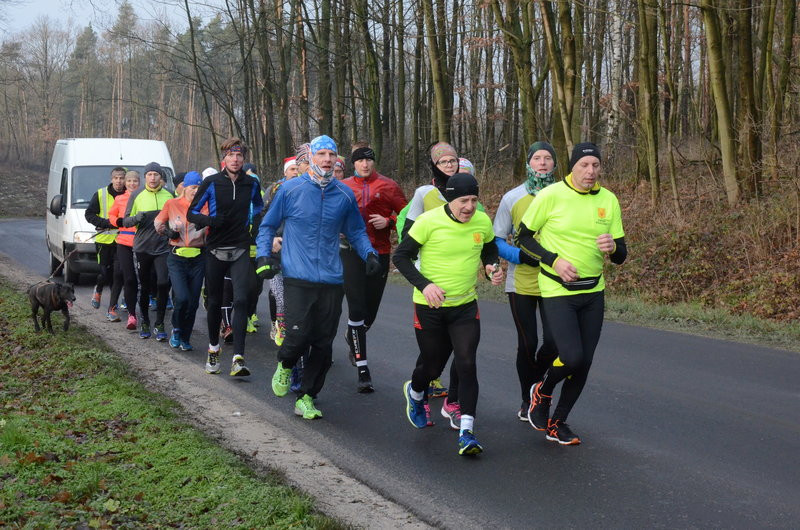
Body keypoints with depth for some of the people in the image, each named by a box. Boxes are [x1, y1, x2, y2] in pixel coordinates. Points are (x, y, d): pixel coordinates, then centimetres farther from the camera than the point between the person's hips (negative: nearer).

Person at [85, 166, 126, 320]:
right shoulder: (100, 194, 1)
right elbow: (89, 214, 3)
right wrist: (107, 223, -11)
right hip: (104, 239, 0)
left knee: (118, 274, -5)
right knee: (104, 272, 2)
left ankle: (112, 309, 4)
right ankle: (98, 290, 38)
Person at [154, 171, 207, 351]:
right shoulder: (172, 204, 0)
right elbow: (158, 223, 15)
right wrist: (167, 231, -3)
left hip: (198, 258, 2)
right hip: (177, 257, -2)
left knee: (193, 301, 3)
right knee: (182, 297, -17)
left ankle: (185, 338, 20)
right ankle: (176, 329, 10)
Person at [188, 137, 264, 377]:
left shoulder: (252, 184, 3)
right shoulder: (211, 183, -3)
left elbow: (258, 205, 26)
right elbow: (191, 213, 0)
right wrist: (210, 220, -18)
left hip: (240, 251, 0)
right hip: (215, 250, 0)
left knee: (241, 300, -15)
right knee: (215, 302, 10)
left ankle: (238, 358, -19)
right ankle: (213, 350, 32)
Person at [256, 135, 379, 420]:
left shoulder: (344, 194, 9)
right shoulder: (290, 190, 1)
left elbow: (356, 232, 21)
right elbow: (268, 226, 11)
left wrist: (369, 254, 4)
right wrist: (263, 256, -3)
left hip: (331, 281, 3)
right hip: (298, 279, -3)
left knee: (323, 343, 4)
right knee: (299, 336, -14)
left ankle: (306, 397, 18)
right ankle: (285, 366, 21)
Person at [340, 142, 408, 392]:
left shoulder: (389, 186, 4)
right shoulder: (342, 188, 5)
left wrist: (388, 221, -11)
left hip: (379, 252, 1)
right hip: (351, 252, -1)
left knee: (371, 309, 10)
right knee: (356, 308, -8)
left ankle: (352, 338, 45)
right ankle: (362, 368, -4)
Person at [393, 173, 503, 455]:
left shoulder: (483, 221, -2)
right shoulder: (429, 221, -16)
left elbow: (490, 249, 19)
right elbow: (400, 256, -10)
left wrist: (492, 267, -4)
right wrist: (424, 284, -23)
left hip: (466, 307, 2)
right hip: (430, 307, -2)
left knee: (466, 364, -11)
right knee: (432, 366, 11)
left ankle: (466, 432, -7)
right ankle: (415, 391, 48)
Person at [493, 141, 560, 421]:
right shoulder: (512, 198, -1)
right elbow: (496, 241, 1)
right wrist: (522, 255, -15)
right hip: (521, 282, -1)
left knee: (554, 342, -5)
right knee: (527, 344, 5)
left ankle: (536, 384, 26)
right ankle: (528, 401, 25)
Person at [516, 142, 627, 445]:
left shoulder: (608, 200, 3)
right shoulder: (551, 196, -10)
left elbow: (621, 256, 6)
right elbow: (523, 237, -3)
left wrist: (612, 247, -18)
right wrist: (554, 261, -16)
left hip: (593, 293, 5)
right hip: (557, 292, -5)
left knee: (584, 364, 7)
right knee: (571, 357, -18)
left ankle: (558, 423, 26)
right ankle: (542, 392, 16)